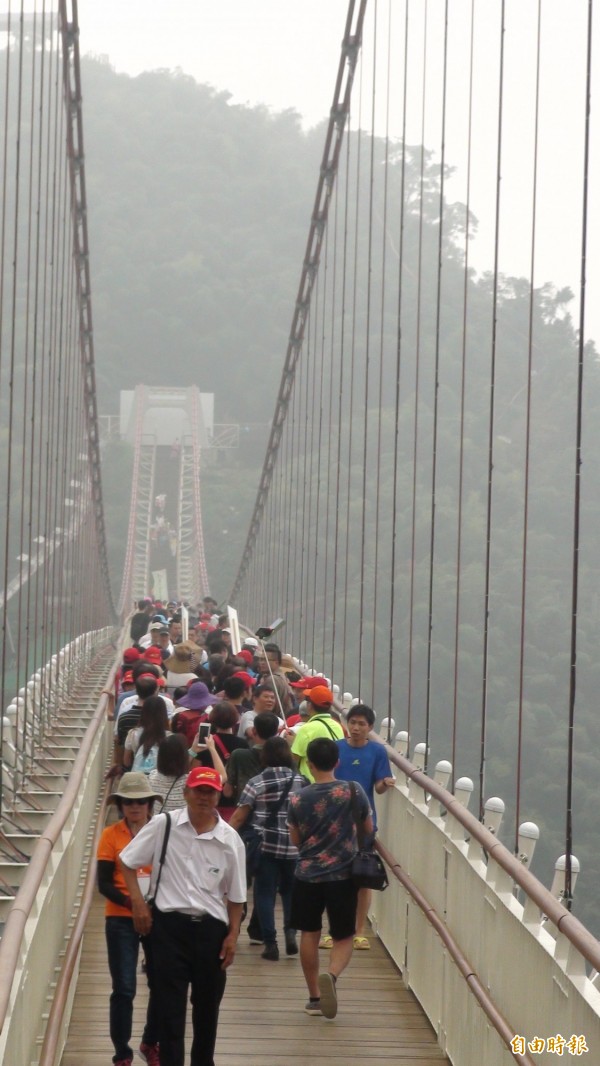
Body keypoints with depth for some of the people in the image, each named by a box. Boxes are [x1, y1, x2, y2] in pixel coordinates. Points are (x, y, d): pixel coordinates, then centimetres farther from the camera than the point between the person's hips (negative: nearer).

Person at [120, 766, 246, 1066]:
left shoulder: (230, 840, -2)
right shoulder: (164, 825, -5)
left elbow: (235, 895, 6)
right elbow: (127, 862, 4)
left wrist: (232, 935, 0)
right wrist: (138, 901, -5)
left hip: (211, 928, 2)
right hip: (170, 924, -2)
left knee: (207, 1004, 15)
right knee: (170, 1006, -1)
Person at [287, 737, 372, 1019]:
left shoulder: (298, 799, -7)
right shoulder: (353, 792, -9)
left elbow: (295, 839, 6)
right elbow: (368, 828, 6)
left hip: (307, 876, 1)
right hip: (342, 876, -1)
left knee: (309, 934, 16)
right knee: (343, 937, 8)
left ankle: (314, 996, 20)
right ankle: (332, 975, -22)